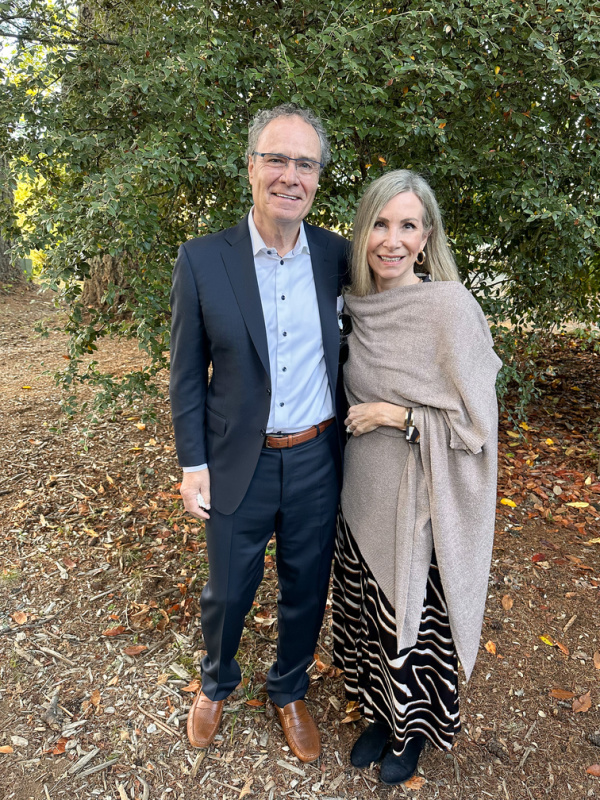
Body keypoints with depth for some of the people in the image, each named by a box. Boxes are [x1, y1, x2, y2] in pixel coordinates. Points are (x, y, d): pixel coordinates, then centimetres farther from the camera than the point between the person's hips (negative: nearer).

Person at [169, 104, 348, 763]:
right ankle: (216, 683, 51)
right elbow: (187, 374, -3)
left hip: (318, 460, 2)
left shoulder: (337, 256, -3)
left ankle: (289, 690, 49)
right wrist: (192, 465, -4)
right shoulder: (202, 260, -9)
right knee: (226, 592, 18)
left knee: (306, 590, 19)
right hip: (240, 464, -1)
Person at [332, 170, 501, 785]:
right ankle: (381, 714, 49)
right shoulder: (358, 304, 1)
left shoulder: (450, 305, -18)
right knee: (369, 611, 21)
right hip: (363, 493, 6)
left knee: (414, 619, 15)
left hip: (420, 501, -5)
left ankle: (414, 729, 45)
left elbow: (477, 419, -16)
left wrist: (396, 416, -17)